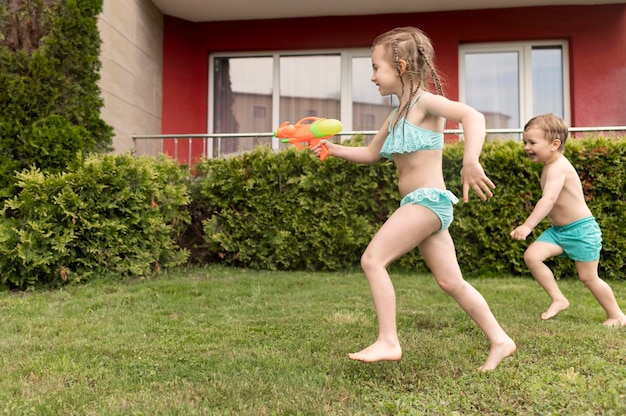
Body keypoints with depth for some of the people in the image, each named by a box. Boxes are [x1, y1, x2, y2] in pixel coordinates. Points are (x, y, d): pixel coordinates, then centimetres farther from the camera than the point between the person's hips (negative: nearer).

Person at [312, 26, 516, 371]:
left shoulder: (424, 101, -8)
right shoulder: (396, 116, 18)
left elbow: (473, 116, -24)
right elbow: (370, 153, 27)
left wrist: (470, 162, -38)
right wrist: (335, 149, 13)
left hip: (428, 199, -9)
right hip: (419, 204, 9)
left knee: (372, 259, -14)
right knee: (451, 282, 10)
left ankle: (388, 342, -10)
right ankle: (499, 340, 20)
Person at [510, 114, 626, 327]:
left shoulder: (558, 167, -23)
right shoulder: (551, 166, 6)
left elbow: (549, 199, -38)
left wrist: (528, 225, -46)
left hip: (581, 230, -8)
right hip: (558, 230, 8)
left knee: (588, 277, 2)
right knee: (531, 256, -10)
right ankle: (559, 299, 2)